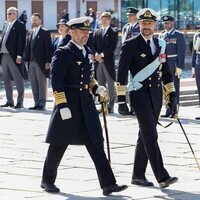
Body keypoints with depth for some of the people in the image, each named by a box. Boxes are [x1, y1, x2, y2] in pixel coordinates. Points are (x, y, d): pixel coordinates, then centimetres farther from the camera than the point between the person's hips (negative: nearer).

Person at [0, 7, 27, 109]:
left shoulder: (20, 25, -6)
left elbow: (21, 42, -13)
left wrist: (19, 56, -19)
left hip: (14, 56, -8)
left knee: (18, 79, -2)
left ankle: (20, 102, 1)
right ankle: (9, 101, 18)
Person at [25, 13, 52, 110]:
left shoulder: (45, 32, -3)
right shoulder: (30, 33, 16)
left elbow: (48, 48, -8)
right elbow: (28, 47, 15)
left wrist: (47, 61, -14)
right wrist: (27, 59, 6)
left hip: (41, 62, -7)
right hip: (31, 62, 7)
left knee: (42, 83, -3)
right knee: (34, 84, 7)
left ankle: (42, 104, -1)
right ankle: (37, 103, 11)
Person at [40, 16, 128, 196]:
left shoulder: (88, 52, 12)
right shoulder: (63, 53, -10)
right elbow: (56, 82, -15)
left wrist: (97, 88, 6)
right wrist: (62, 106, -20)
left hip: (87, 105, 6)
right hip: (68, 105, -6)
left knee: (96, 144, -2)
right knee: (59, 145, 6)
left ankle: (108, 184, -6)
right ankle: (47, 180, 25)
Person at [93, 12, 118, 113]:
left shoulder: (113, 32, 2)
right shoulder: (96, 33, 16)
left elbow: (112, 47, -7)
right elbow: (93, 46, 11)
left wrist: (102, 55, -14)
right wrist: (96, 55, -8)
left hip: (108, 61, -4)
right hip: (98, 62, 4)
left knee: (111, 85, -4)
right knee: (101, 85, 5)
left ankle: (111, 106, -3)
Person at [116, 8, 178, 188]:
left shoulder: (160, 45, 11)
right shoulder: (130, 45, -6)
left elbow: (166, 72, 17)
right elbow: (122, 74, -8)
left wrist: (172, 96, 10)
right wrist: (121, 100, -13)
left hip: (156, 95, 6)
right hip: (140, 94, -6)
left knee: (145, 137, 12)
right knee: (151, 136, -12)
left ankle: (138, 175, 21)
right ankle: (162, 177, -17)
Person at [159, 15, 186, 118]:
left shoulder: (178, 35, -3)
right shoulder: (162, 35, 13)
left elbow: (181, 52, -7)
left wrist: (179, 67, -13)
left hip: (173, 65, -5)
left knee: (174, 88, -1)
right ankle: (168, 111, 14)